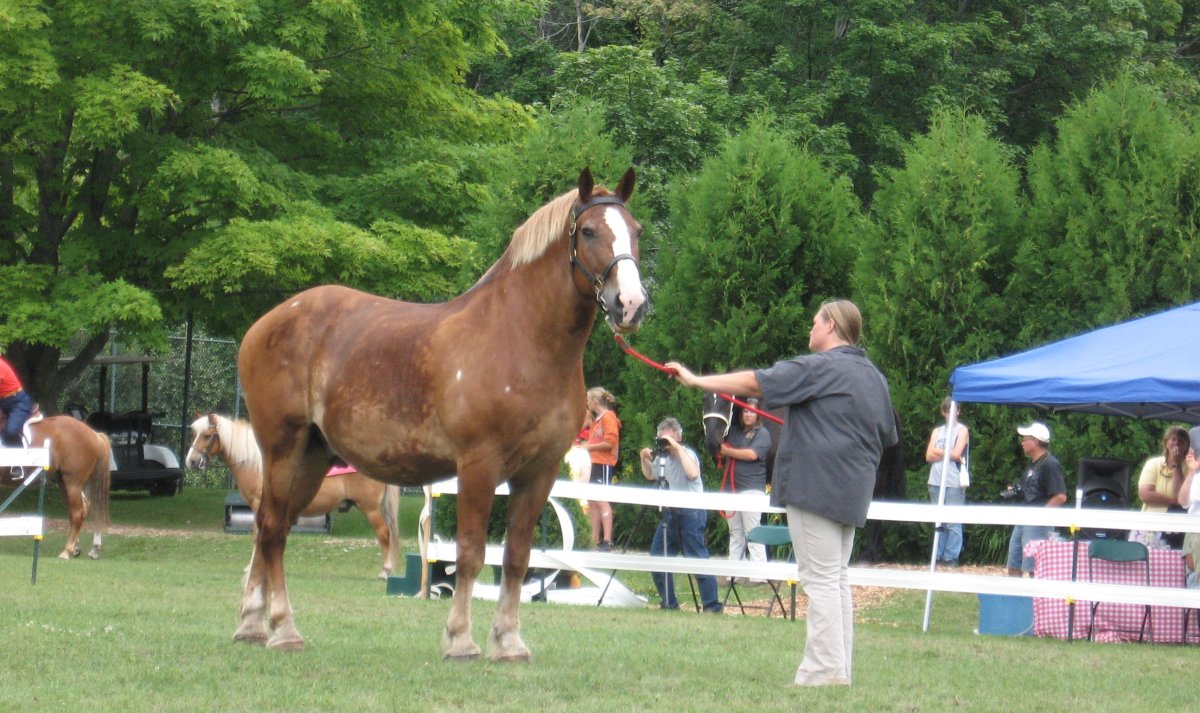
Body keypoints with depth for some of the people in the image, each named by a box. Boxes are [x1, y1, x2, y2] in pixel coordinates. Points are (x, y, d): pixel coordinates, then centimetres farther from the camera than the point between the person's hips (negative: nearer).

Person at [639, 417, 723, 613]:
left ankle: (712, 605, -10)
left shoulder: (687, 454, -10)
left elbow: (692, 473, -31)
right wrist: (645, 459, 10)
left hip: (691, 511, -8)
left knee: (697, 558, -12)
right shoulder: (661, 457, 12)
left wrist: (678, 448, -26)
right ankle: (668, 602, 15)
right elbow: (650, 475, 30)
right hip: (671, 512, 8)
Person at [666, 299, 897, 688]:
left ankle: (824, 671, -12)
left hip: (816, 487, -9)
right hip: (853, 491, 9)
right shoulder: (874, 376, 16)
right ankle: (840, 670, 13)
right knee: (837, 579, 13)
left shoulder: (819, 367, -10)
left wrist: (696, 380, -3)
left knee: (821, 579, -9)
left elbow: (755, 382, -10)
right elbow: (887, 435, 24)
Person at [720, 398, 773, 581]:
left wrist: (728, 451, -9)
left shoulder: (762, 433, -1)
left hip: (752, 488, -7)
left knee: (752, 531, -9)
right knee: (735, 533, 9)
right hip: (733, 488, 7)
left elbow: (753, 454, -15)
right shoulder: (735, 432, 18)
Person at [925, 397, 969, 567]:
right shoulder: (937, 431, 19)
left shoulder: (962, 430, 6)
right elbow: (929, 456, 7)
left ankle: (951, 557, -7)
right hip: (936, 482, 5)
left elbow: (956, 453, -7)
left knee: (953, 523, -7)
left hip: (954, 483, -5)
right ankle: (939, 556, 6)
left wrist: (938, 451, 2)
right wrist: (949, 454, -4)